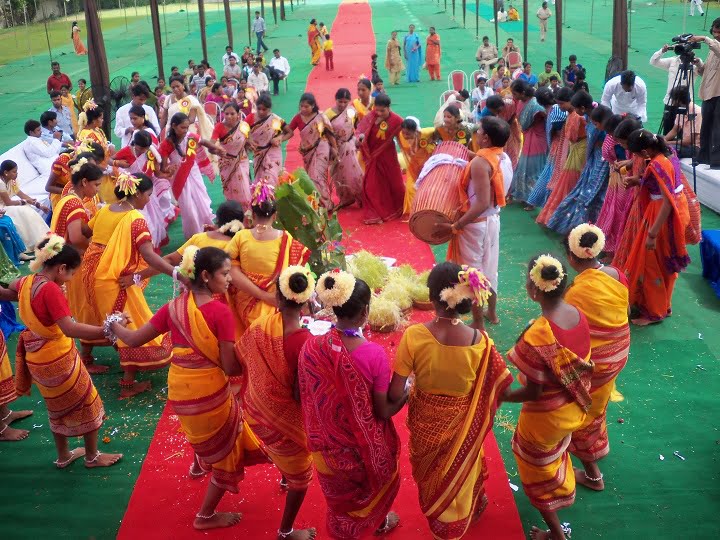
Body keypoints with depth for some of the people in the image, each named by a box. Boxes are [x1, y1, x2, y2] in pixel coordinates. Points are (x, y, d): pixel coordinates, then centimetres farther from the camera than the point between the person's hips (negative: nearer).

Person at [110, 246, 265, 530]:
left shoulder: (174, 307, -5)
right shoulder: (220, 311, -21)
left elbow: (135, 339, 2)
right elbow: (230, 368, -20)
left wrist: (115, 326, 22)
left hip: (179, 391, 6)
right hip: (209, 392, -6)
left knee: (201, 428, 40)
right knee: (226, 452, 18)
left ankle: (199, 465, 64)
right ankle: (206, 516, 31)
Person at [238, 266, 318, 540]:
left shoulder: (260, 325, -14)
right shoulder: (304, 341, -31)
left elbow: (238, 362, 2)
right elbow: (300, 396, -26)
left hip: (256, 410, 6)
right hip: (284, 418, -6)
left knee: (282, 453, 39)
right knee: (300, 475, 22)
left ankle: (285, 479, 68)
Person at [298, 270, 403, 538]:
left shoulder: (311, 347, -20)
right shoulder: (374, 354, -30)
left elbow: (306, 398, -6)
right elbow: (384, 411, -19)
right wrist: (408, 390, -2)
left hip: (329, 445, 2)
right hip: (366, 446, -1)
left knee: (340, 493, 30)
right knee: (376, 482, 32)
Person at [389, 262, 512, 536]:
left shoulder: (413, 336, -29)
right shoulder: (480, 341, -26)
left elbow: (395, 394, -22)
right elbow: (500, 390, -14)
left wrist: (406, 398, 2)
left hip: (425, 424, 0)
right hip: (462, 427, 1)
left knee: (431, 476, 31)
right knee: (460, 475, 33)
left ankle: (438, 524, 56)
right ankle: (459, 519, 60)